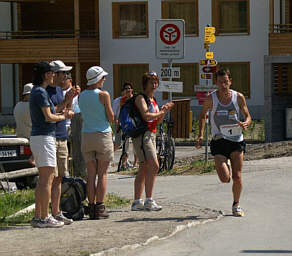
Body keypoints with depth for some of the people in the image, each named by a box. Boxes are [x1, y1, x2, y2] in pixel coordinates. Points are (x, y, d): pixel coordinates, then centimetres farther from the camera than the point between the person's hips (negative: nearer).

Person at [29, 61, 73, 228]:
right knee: (47, 179, -8)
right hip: (44, 138, -10)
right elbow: (48, 117, -18)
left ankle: (38, 217, 13)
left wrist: (63, 114, 10)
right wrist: (62, 117, -1)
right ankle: (44, 218, -7)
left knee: (44, 179, 12)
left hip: (37, 137, 10)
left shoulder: (37, 91, 17)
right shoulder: (41, 92, -13)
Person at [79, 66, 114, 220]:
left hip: (86, 136, 5)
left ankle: (91, 207, 5)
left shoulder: (81, 95, 6)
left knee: (91, 174, 7)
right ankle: (100, 208, -3)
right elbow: (111, 118, -6)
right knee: (102, 174, 0)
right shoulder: (103, 95, -9)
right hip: (103, 134, -5)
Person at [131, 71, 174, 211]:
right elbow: (146, 116, -22)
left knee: (144, 169, 9)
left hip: (151, 135, 10)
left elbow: (158, 121, 20)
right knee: (153, 165, -17)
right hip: (142, 135, -10)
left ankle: (137, 202, 12)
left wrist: (164, 111, 3)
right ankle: (149, 201, -16)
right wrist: (162, 112, -10)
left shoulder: (153, 100, 19)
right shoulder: (140, 98, -8)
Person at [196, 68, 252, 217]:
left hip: (237, 140, 1)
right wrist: (201, 134, 4)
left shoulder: (238, 97, -1)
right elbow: (203, 115, 14)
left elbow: (248, 117, 9)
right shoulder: (211, 98, -3)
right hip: (219, 141, -1)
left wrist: (245, 123, -15)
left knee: (237, 177, -2)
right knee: (224, 178, -13)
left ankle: (236, 205, 21)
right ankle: (224, 166, 25)